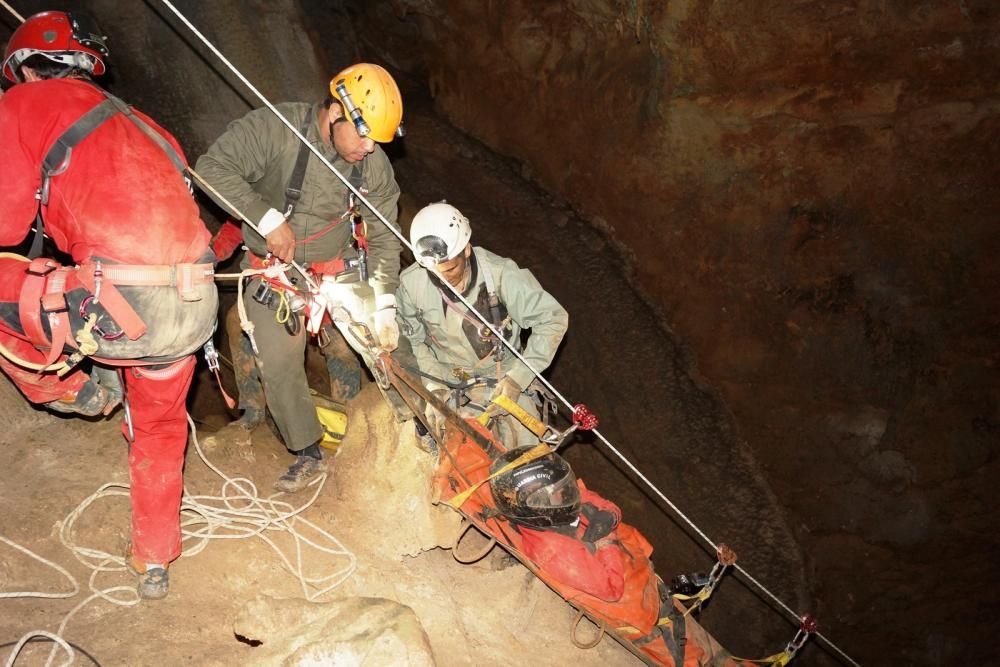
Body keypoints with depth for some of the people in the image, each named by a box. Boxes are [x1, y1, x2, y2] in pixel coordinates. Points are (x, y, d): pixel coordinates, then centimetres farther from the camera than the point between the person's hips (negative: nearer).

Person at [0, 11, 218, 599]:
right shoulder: (144, 127, 27)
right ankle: (155, 563, 42)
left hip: (122, 308, -8)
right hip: (195, 308, 8)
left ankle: (77, 390, 24)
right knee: (159, 430, 28)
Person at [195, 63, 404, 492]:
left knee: (383, 346, -3)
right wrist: (270, 219, -34)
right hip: (275, 271, -2)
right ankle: (309, 455, 16)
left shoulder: (374, 166, -11)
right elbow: (213, 167, -27)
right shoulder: (273, 129, -22)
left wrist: (385, 305, -11)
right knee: (278, 366, -3)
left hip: (341, 267, 2)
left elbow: (383, 237, -4)